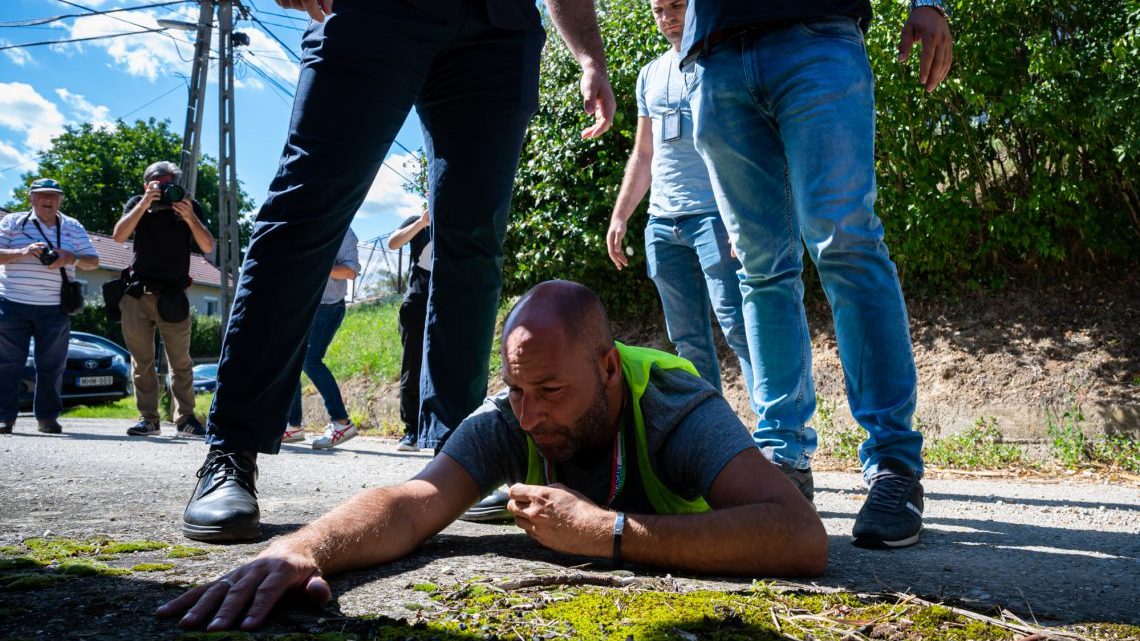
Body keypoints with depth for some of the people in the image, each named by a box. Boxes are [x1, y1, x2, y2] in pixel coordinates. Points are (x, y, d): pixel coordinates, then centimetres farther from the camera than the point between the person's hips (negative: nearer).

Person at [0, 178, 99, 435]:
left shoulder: (73, 228, 12)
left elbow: (93, 261, 9)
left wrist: (71, 258, -11)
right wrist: (23, 253, -18)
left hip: (54, 308, 1)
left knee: (51, 365, 3)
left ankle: (47, 416, 11)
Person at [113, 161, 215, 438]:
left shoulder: (190, 206, 2)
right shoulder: (137, 204, 4)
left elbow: (208, 247, -7)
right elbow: (119, 236, -12)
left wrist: (189, 217, -22)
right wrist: (145, 203, -19)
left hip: (173, 296, -1)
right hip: (137, 293, 1)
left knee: (181, 361, -3)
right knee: (142, 361, 2)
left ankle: (185, 418, 2)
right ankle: (148, 419, 7)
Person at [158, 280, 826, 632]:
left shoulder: (673, 404, -38)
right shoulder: (509, 419, -27)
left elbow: (803, 540, -51)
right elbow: (413, 504, -40)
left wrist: (608, 532, -53)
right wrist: (299, 549, -61)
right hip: (573, 589, 3)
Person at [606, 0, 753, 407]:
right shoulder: (650, 76, 21)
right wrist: (620, 216, 15)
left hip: (715, 215, -6)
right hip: (662, 222, 6)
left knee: (737, 326, -14)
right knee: (688, 339, 6)